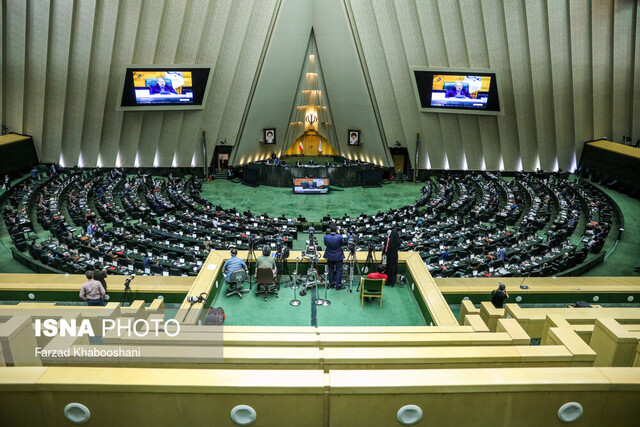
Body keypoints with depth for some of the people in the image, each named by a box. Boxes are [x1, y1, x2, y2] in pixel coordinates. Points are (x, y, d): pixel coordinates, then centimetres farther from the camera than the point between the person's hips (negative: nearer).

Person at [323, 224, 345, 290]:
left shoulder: (326, 237, -15)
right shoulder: (339, 237, -22)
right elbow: (342, 243, -2)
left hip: (329, 256, 3)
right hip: (338, 256, -2)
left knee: (331, 270, 16)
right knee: (339, 270, 7)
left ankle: (331, 283, 26)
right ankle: (338, 285, 10)